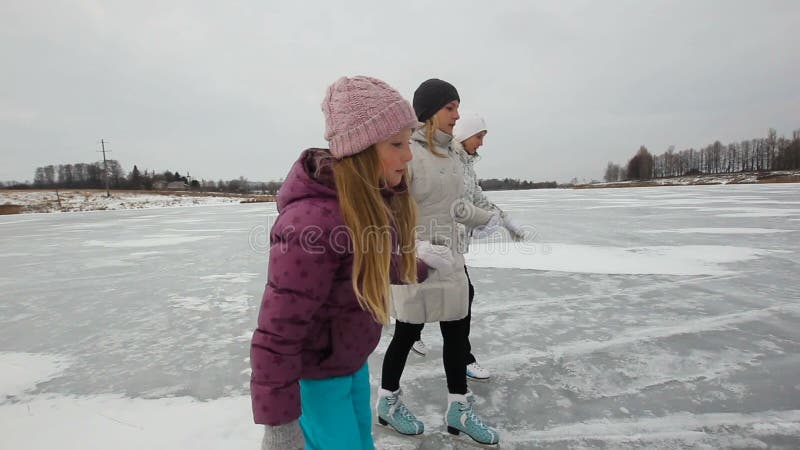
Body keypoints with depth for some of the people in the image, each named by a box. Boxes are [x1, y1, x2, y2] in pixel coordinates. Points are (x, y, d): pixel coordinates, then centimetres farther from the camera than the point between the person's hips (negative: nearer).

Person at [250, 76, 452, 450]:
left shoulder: (374, 200, -7)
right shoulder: (314, 220, -35)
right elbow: (277, 333, -31)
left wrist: (420, 270, 25)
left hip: (353, 357, 8)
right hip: (313, 373, -8)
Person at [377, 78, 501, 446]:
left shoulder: (450, 153, 8)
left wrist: (488, 219, 21)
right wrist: (416, 247, -28)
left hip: (450, 260, 7)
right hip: (414, 263, -7)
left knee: (457, 332, 13)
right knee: (408, 333, 9)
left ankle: (458, 409, 32)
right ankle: (387, 402, 34)